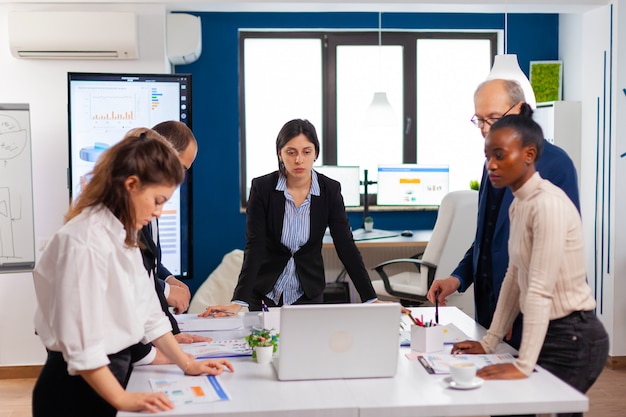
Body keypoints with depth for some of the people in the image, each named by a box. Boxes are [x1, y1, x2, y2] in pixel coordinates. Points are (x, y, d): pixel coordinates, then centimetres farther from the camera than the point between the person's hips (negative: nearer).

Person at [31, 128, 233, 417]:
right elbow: (80, 341, -25)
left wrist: (186, 364, 8)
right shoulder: (85, 242, -23)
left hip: (112, 371, 9)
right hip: (80, 388, -9)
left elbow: (147, 312, 10)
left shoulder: (123, 236, 7)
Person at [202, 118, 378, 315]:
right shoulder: (262, 188, -15)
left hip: (309, 293, 1)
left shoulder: (330, 190, -11)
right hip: (264, 294, -1)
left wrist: (371, 299, -19)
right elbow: (254, 247, -21)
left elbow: (346, 247, -12)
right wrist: (238, 302, -32)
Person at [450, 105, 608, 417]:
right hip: (551, 333, 9)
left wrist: (523, 365, -29)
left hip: (573, 339, -8)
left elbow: (541, 290, -27)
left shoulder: (548, 204, -21)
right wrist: (490, 342, 10)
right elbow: (514, 279, 11)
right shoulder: (519, 204, 8)